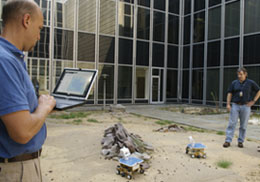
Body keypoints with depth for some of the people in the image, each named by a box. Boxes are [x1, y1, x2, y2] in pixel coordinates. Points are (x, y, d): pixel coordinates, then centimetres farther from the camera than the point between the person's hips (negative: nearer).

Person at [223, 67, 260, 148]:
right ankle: (228, 141, 0)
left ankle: (240, 141, 17)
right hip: (235, 105, 1)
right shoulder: (234, 83, 5)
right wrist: (228, 104, -2)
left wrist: (253, 101, 2)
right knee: (231, 123, -3)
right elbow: (229, 93, 6)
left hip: (246, 106, -1)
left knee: (243, 125, 6)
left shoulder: (250, 83, 1)